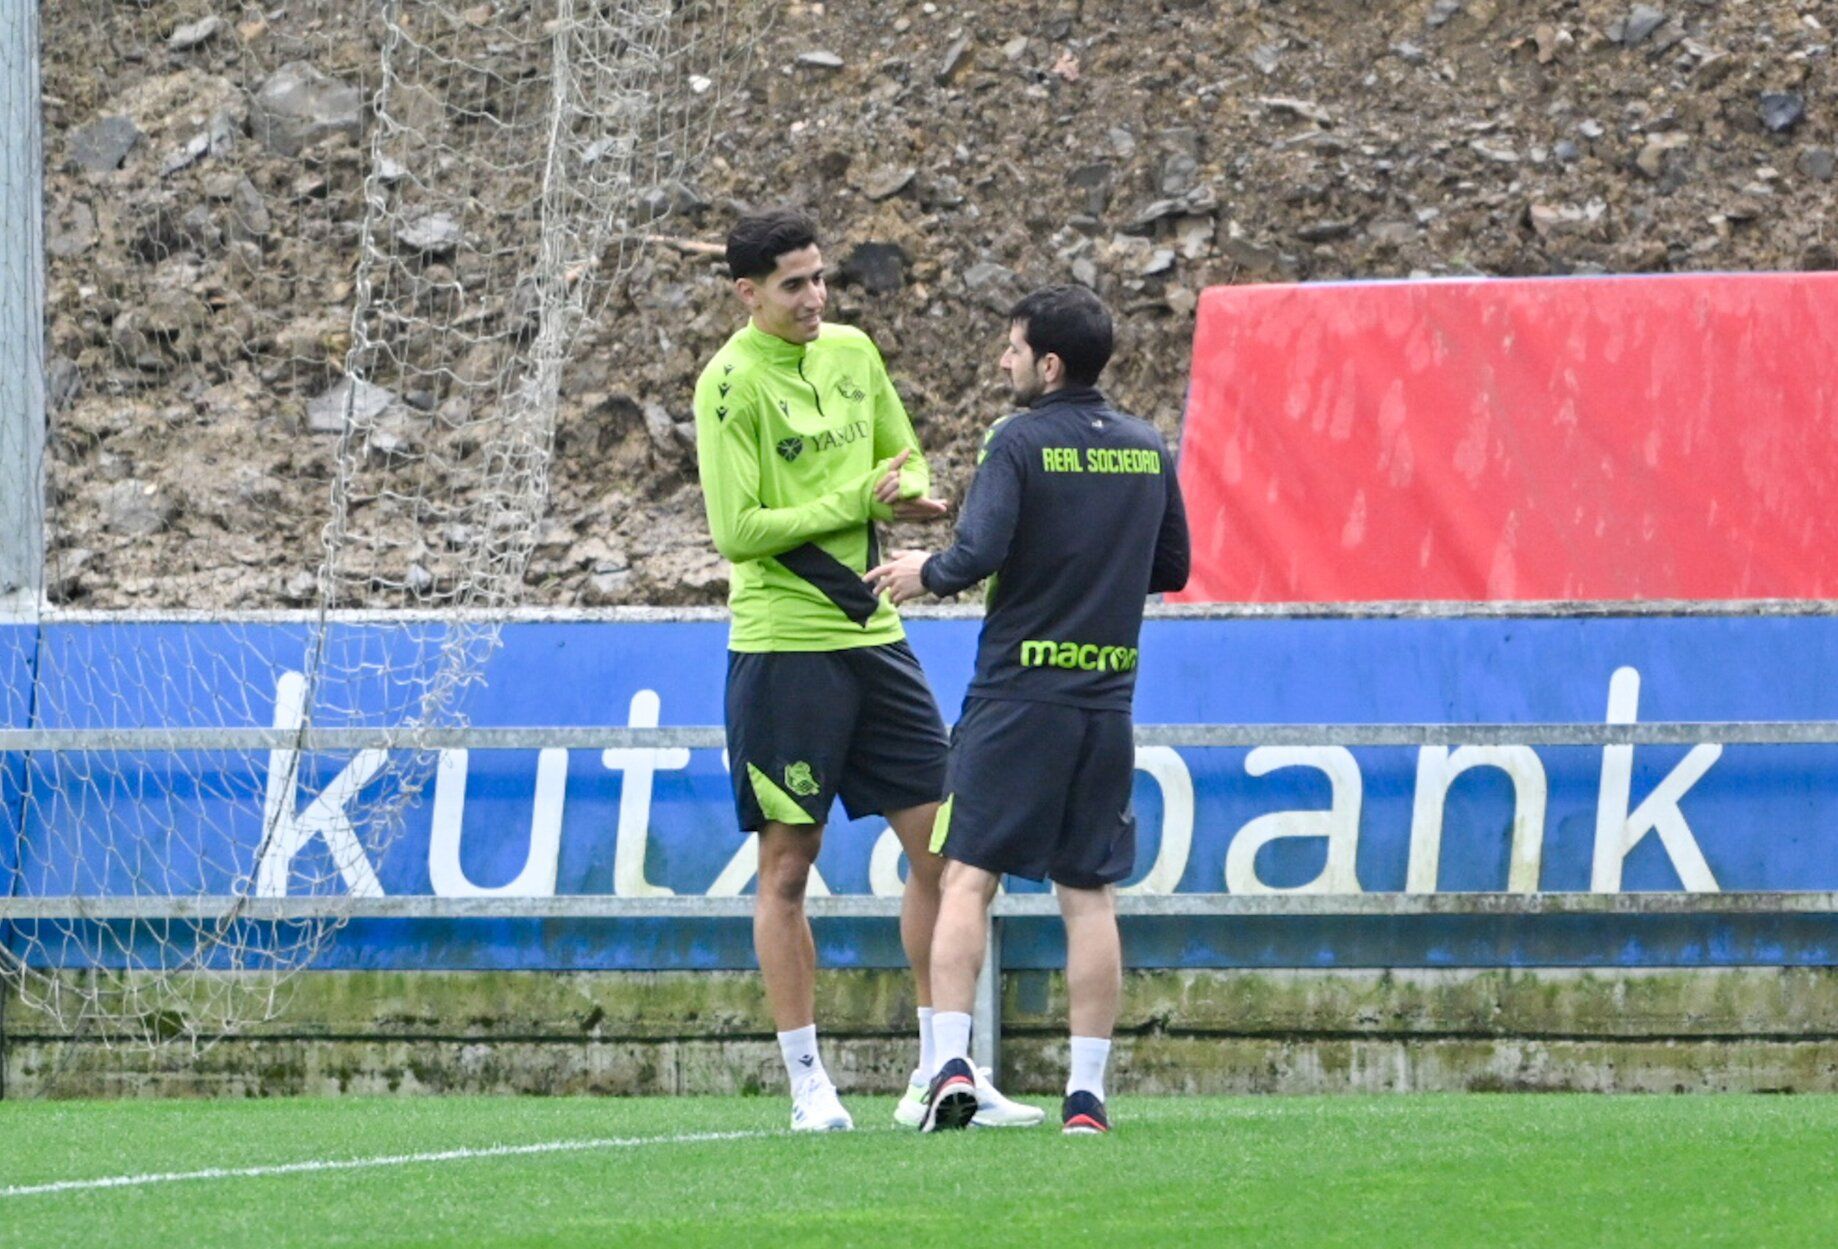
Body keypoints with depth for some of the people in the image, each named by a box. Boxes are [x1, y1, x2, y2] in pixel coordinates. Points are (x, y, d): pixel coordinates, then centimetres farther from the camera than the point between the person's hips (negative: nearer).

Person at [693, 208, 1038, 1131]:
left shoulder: (852, 352, 9)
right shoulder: (731, 383, -11)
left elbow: (902, 462, 20)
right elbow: (737, 531, -15)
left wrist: (909, 493, -3)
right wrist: (855, 501, -17)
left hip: (872, 633, 7)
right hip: (783, 645, -7)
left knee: (940, 848, 5)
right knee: (788, 866, -1)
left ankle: (939, 1074, 13)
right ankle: (808, 1084, 5)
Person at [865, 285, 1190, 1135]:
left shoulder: (1022, 443, -9)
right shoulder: (1148, 450, 8)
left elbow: (978, 554, -18)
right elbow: (1171, 568, 16)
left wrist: (926, 574, 1)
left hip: (1017, 697, -5)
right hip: (1107, 703, 5)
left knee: (966, 877, 0)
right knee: (1089, 894, 6)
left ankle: (952, 1064, -11)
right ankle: (1087, 1091, 2)